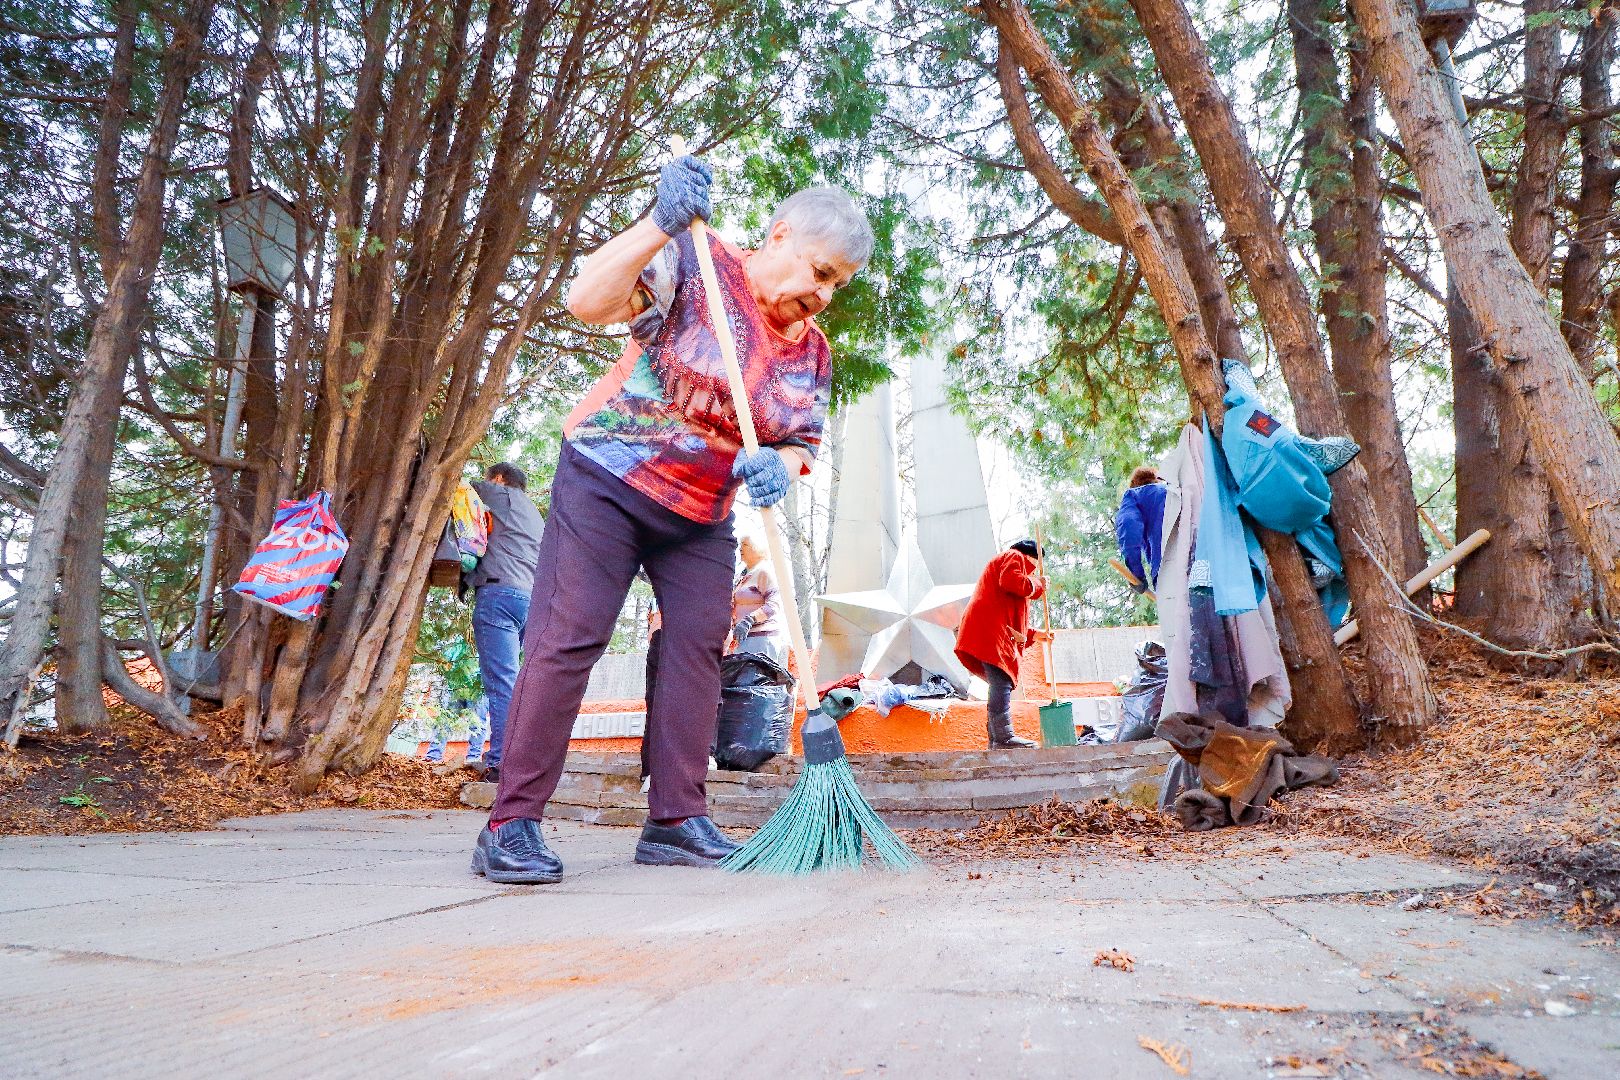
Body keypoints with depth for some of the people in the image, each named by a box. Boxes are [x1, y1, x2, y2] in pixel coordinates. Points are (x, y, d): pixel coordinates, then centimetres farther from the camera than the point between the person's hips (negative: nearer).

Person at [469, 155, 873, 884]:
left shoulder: (813, 352, 4)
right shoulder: (693, 265, -12)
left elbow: (803, 445, 6)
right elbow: (589, 302, -25)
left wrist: (778, 467, -19)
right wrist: (660, 227, -38)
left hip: (700, 516, 6)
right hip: (606, 478, -6)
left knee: (698, 646, -1)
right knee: (567, 639, -11)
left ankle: (676, 822, 8)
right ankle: (511, 825, -5)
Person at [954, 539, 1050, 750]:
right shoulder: (1015, 557, 10)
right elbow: (1010, 581, -16)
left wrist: (1033, 635, 29)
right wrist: (1036, 585, 0)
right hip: (991, 632, -10)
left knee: (1001, 685, 6)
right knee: (1002, 683, -18)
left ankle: (996, 739, 4)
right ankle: (1004, 737, -26)